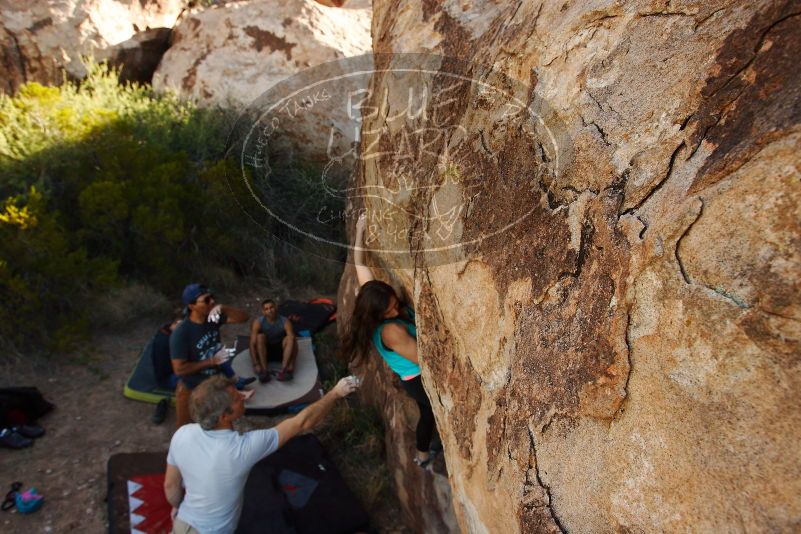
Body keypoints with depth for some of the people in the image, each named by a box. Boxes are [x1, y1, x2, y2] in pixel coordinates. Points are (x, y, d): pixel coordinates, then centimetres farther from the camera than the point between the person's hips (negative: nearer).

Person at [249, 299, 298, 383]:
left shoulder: (285, 322, -18)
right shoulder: (257, 323, -18)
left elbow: (292, 340, -28)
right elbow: (252, 344, -23)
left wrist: (291, 364, -39)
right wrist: (255, 364, -34)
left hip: (281, 351, 0)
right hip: (265, 351, 0)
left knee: (289, 338, -27)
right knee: (260, 336, -28)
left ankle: (284, 370, -39)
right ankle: (264, 370, -36)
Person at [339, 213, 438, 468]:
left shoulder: (371, 294, -16)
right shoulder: (391, 331, -38)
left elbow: (360, 265, -5)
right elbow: (423, 359, -30)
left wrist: (360, 231, -2)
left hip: (414, 378, 9)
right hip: (420, 379, -9)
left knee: (427, 413, 30)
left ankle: (423, 456, 53)